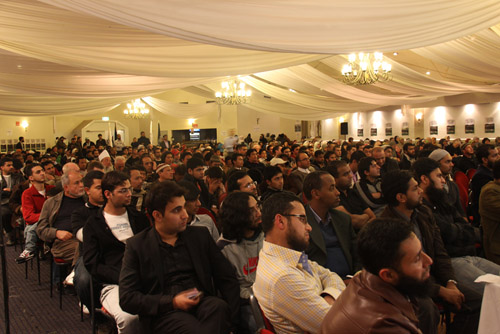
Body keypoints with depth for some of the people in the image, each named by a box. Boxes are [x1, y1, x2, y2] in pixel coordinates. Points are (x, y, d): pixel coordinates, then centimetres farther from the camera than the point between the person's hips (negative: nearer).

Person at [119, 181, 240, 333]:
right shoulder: (136, 246, 6)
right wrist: (172, 302, -12)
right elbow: (126, 298, 0)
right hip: (163, 313, -4)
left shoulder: (200, 235, 14)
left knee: (219, 306, -31)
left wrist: (232, 319, -7)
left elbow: (228, 279, 9)